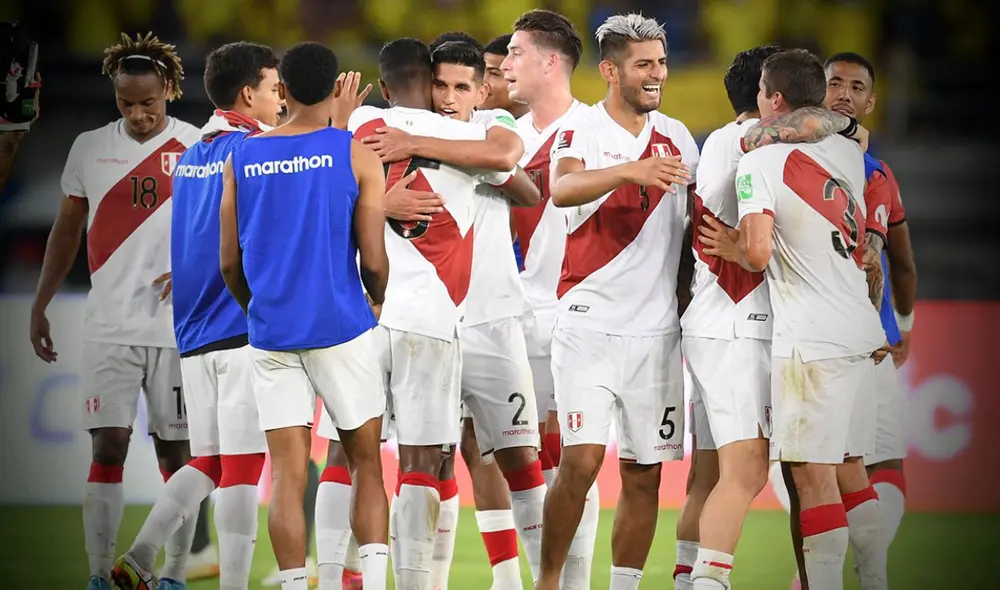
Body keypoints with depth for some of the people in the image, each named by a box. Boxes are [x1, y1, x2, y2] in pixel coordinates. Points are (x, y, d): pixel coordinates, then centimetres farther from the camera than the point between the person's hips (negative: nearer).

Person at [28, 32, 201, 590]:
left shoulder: (200, 149, 0)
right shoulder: (90, 148, 6)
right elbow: (68, 231, 15)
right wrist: (39, 307, 13)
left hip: (179, 328, -1)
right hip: (110, 328, 1)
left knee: (177, 452, 4)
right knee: (108, 447, -6)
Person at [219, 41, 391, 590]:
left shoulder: (242, 157, 4)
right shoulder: (356, 156, -4)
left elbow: (229, 262, 7)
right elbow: (374, 262, -6)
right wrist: (376, 303, 16)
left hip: (271, 334, 2)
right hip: (343, 329, -2)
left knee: (287, 476, 1)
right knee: (366, 463, 10)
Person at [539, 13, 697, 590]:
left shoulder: (677, 137, 13)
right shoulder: (583, 130, -4)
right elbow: (562, 190, -25)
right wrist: (631, 170, -41)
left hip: (657, 328, 5)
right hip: (591, 322, -5)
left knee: (644, 475, 4)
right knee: (581, 459, -14)